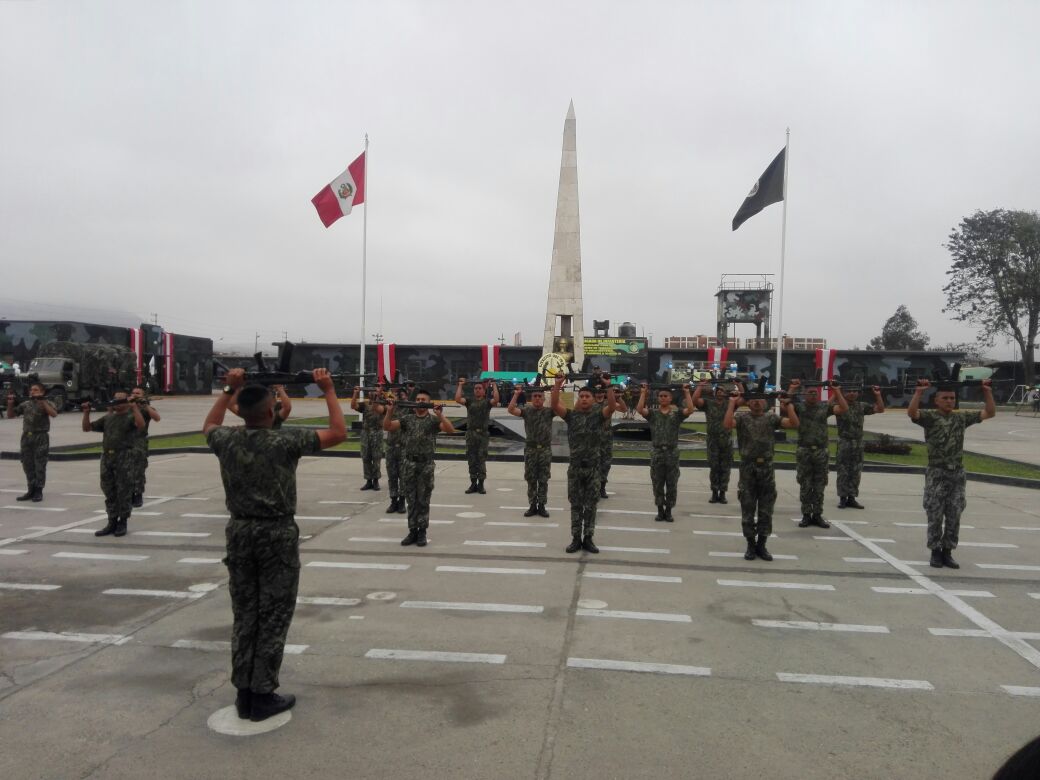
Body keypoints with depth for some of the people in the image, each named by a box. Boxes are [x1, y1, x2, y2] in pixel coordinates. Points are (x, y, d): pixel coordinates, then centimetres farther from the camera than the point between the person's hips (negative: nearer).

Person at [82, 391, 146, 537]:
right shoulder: (107, 418, 17)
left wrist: (135, 407, -27)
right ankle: (112, 523, 19)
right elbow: (87, 428, 19)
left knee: (124, 492, 0)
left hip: (124, 458, -6)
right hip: (106, 457, 6)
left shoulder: (130, 417, 1)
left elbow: (141, 425, -22)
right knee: (109, 493, 10)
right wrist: (86, 412, 6)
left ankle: (122, 523, 10)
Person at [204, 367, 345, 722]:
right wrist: (329, 391, -4)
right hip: (277, 534, -5)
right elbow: (338, 433, -11)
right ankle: (263, 696, 10)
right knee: (273, 617, 4)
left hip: (239, 532, 5)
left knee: (244, 615, 13)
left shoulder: (227, 440, -2)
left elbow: (209, 426, 24)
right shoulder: (285, 440, -15)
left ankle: (244, 694, 20)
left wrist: (229, 390, 20)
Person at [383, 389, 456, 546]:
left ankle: (422, 532, 12)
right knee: (411, 500, 9)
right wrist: (389, 411, -14)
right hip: (408, 464, 3)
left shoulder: (434, 420, -1)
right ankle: (412, 531, 18)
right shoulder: (407, 419, 9)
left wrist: (440, 415, -30)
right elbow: (387, 427, 1)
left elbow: (450, 430, -16)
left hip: (426, 464, -3)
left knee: (423, 501, 4)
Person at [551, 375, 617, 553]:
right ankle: (576, 538, 15)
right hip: (575, 467, 1)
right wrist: (557, 385, -20)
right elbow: (554, 406, -12)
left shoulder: (598, 416, 1)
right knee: (576, 505, 7)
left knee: (590, 505, 6)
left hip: (593, 467, 0)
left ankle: (588, 538, 15)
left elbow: (612, 406, -17)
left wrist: (609, 387, -25)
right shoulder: (571, 416, 2)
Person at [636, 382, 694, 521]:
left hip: (672, 453, 0)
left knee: (672, 485, 6)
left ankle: (668, 511, 18)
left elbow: (690, 410, -14)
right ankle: (660, 510, 19)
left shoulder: (677, 414, 3)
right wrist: (643, 392, -12)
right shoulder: (653, 414, 3)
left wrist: (687, 393, -13)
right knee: (657, 484, 7)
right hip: (657, 452, 0)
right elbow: (639, 409, -14)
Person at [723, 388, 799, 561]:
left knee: (766, 511, 7)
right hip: (748, 469, -2)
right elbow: (727, 425, -20)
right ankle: (751, 545, 16)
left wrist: (787, 404, -11)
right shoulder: (742, 418, 0)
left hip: (767, 469, 2)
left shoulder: (771, 418, 6)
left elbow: (794, 424, -6)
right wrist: (732, 403, -18)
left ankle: (761, 545, 18)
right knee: (748, 511, 5)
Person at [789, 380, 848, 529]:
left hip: (821, 451, 2)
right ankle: (806, 515, 12)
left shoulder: (825, 406, 6)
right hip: (804, 451, -1)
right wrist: (792, 389, -14)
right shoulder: (799, 406, 1)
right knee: (805, 486, 4)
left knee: (819, 486, 7)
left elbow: (844, 409, -4)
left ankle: (817, 515, 16)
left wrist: (837, 391, -7)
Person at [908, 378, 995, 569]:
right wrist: (919, 392, -33)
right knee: (935, 516, 1)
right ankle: (935, 552, 12)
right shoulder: (929, 417, -5)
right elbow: (912, 412, -25)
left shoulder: (962, 418, 10)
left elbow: (990, 413, 10)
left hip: (957, 473, 5)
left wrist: (987, 392, -1)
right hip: (936, 473, -4)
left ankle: (947, 552, 18)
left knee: (954, 516, 8)